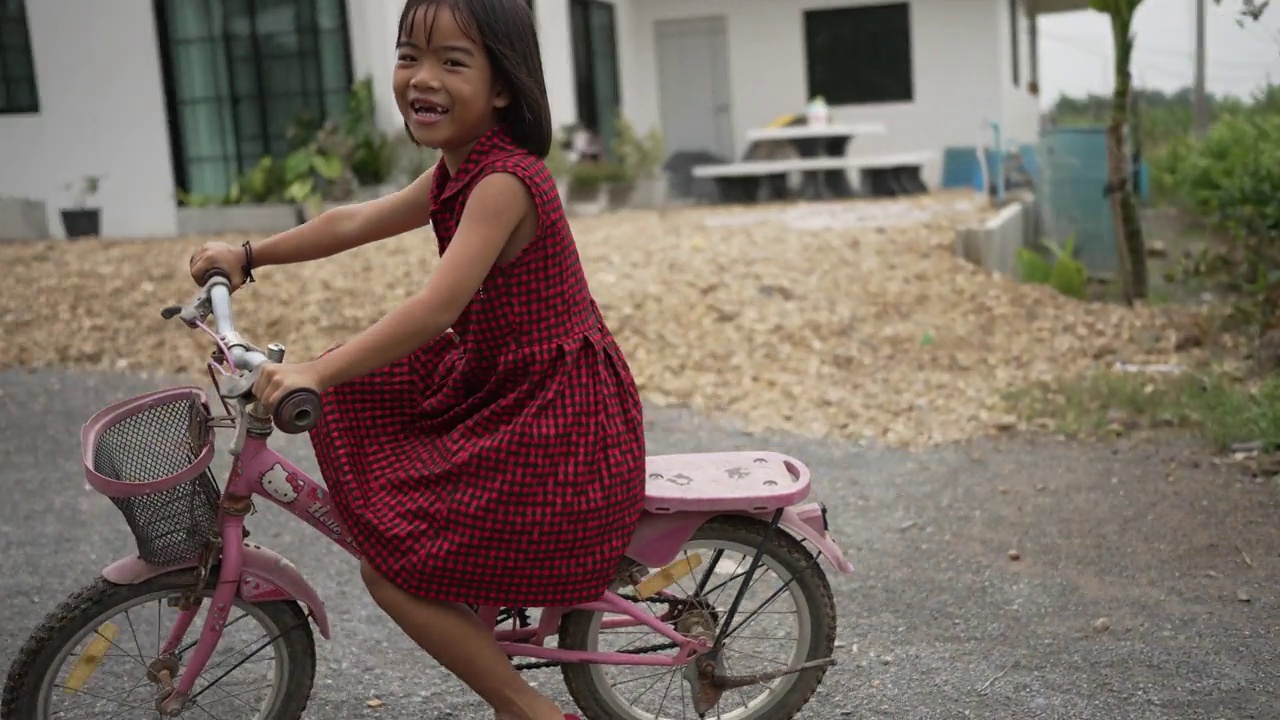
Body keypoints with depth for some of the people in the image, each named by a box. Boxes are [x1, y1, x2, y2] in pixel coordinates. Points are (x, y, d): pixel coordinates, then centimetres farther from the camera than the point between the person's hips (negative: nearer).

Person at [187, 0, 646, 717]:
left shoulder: (504, 180, -22)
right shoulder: (458, 171, 7)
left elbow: (437, 307, -30)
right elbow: (354, 222, 18)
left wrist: (317, 373, -33)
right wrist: (248, 254, 21)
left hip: (557, 416, -9)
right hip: (499, 384, 10)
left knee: (392, 565, -8)